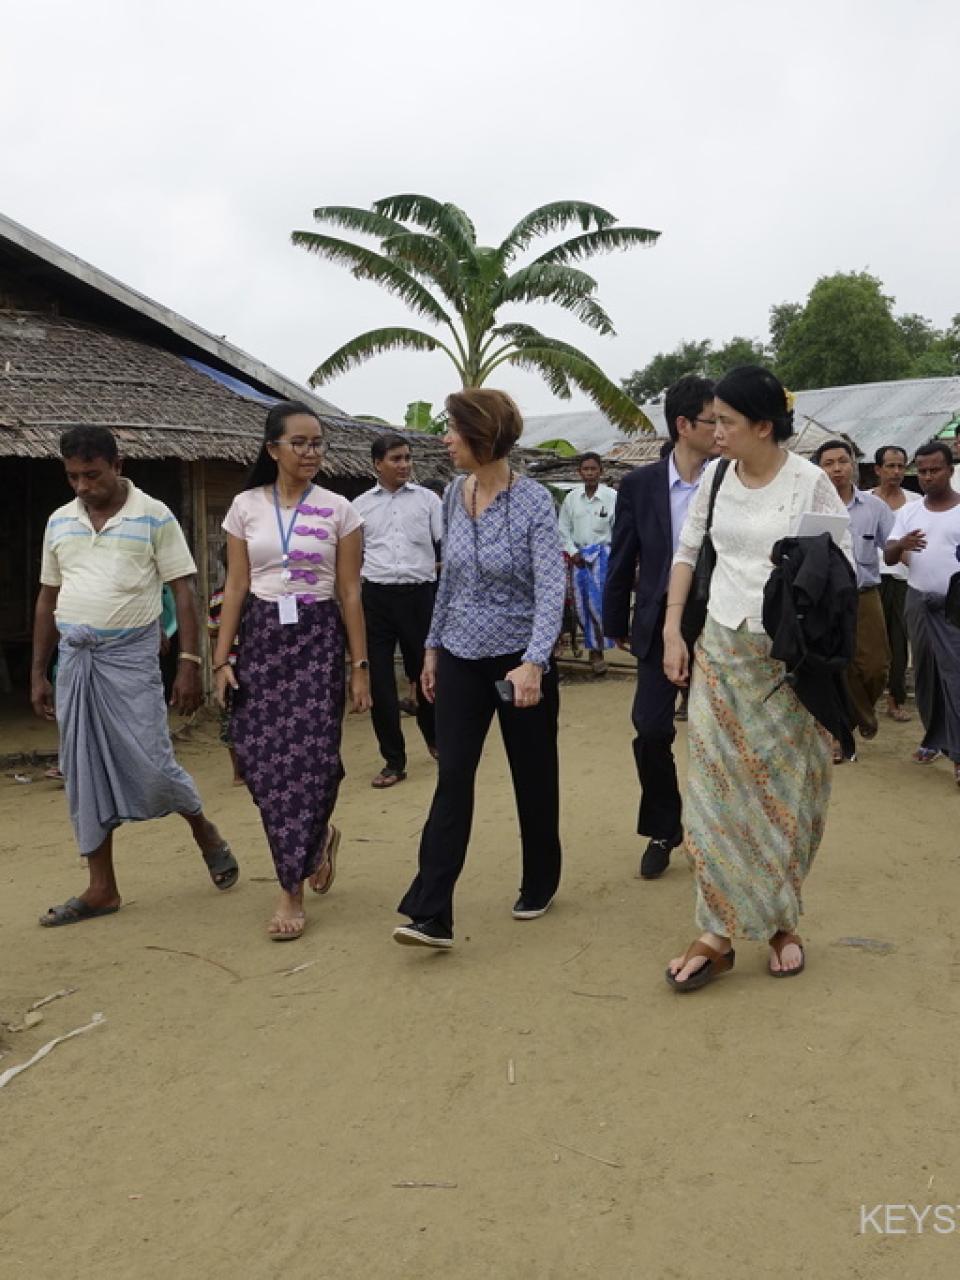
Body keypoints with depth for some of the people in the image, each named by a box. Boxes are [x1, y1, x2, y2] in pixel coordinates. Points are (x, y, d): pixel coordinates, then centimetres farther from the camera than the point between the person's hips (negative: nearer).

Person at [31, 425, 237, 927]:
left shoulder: (154, 517, -3)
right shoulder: (59, 522, 11)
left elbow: (183, 592, -5)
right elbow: (47, 599, 16)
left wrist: (189, 664, -12)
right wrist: (38, 673, 14)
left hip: (130, 656, -5)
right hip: (74, 659, 5)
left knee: (149, 765, -8)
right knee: (84, 773, 6)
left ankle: (206, 833, 22)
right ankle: (102, 888, 17)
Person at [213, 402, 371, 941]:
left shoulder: (339, 510, 0)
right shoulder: (245, 506, 5)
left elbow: (350, 593, -1)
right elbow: (236, 587, 5)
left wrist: (361, 666, -3)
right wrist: (222, 659, 0)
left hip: (317, 639, -2)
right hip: (261, 638, 2)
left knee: (309, 756, -6)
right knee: (261, 756, -2)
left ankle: (292, 892, 10)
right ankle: (320, 834, 26)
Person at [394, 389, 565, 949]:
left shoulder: (533, 501, -15)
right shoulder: (455, 494, 2)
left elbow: (551, 588, -23)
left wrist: (533, 662, -34)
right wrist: (433, 646, 14)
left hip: (519, 660, -4)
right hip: (462, 657, 4)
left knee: (533, 777, 12)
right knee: (453, 778, -3)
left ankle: (539, 886, 33)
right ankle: (431, 913, -2)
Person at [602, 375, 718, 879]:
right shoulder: (639, 485, -3)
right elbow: (622, 560, 4)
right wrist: (616, 624, 8)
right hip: (659, 625, 1)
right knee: (652, 732, 1)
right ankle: (662, 831, 22)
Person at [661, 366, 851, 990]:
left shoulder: (810, 483, -8)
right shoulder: (715, 479, 3)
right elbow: (687, 552, 12)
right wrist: (672, 631, 6)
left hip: (789, 659, -3)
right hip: (720, 651, 3)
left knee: (785, 796, 7)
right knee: (715, 792, 1)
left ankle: (781, 922, 27)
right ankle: (718, 935, 10)